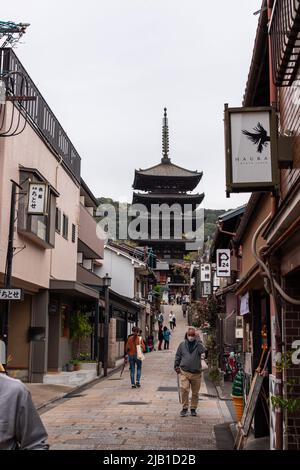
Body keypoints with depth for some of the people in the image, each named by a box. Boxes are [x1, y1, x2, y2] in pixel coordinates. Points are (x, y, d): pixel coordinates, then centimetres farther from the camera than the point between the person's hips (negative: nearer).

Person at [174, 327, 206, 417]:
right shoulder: (182, 344, 5)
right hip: (184, 372, 0)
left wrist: (198, 340, -19)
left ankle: (193, 408, 23)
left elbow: (203, 350, -22)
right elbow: (178, 356, 12)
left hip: (196, 373, 0)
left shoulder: (198, 344, 0)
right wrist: (176, 366, 5)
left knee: (195, 392, 9)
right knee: (184, 390, -12)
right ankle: (185, 408, 2)